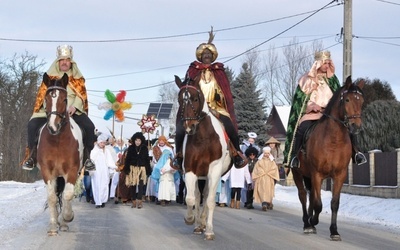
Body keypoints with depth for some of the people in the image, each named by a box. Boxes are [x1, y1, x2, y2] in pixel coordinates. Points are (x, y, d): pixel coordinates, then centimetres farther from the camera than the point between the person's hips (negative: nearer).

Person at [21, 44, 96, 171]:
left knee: (89, 127, -24)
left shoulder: (77, 78, 11)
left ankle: (87, 156, -7)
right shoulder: (50, 76, 10)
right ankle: (32, 155, -10)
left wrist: (74, 106, -16)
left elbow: (81, 94, 3)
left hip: (73, 110, 0)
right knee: (33, 124, -23)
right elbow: (43, 93, 5)